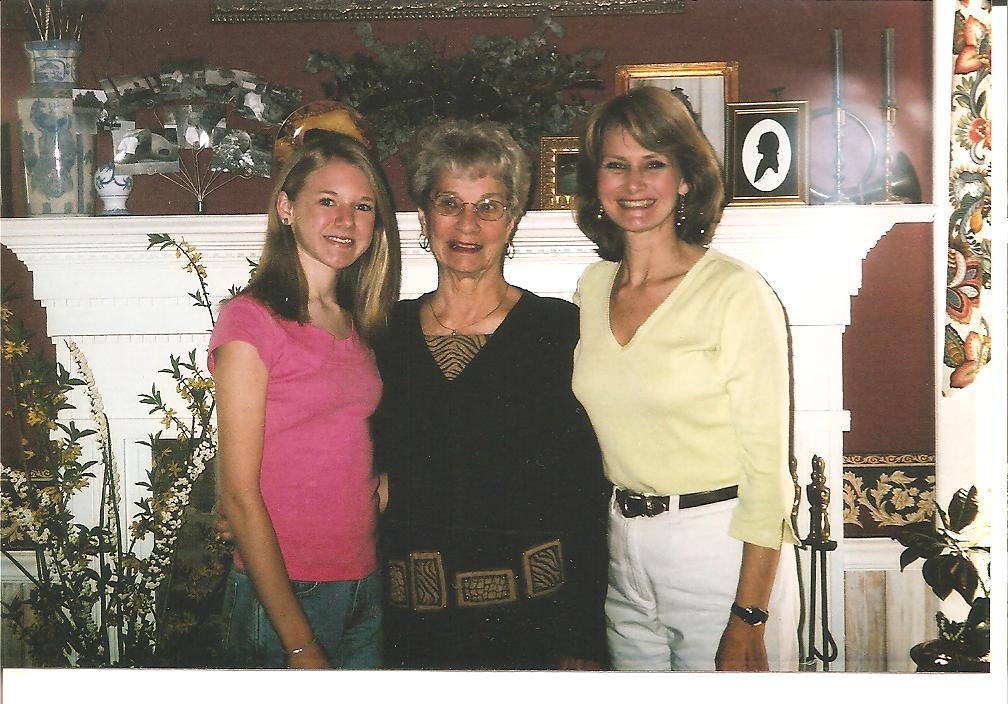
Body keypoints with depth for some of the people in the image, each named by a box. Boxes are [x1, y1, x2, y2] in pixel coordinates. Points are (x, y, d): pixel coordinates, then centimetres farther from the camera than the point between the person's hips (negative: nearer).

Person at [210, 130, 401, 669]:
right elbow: (239, 495, -14)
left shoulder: (355, 324, 9)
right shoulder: (250, 320, -11)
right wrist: (300, 645, -15)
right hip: (282, 596, -6)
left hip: (365, 588, 6)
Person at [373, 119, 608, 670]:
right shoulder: (388, 332, 5)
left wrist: (583, 641, -9)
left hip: (531, 617, -3)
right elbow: (377, 472, 12)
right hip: (413, 619, 3)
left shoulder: (560, 328, -5)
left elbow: (587, 488, -6)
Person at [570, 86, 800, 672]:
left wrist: (748, 623, -18)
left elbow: (766, 465, -15)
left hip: (722, 547, -5)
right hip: (623, 550, 6)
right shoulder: (592, 288, 6)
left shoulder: (736, 292, -12)